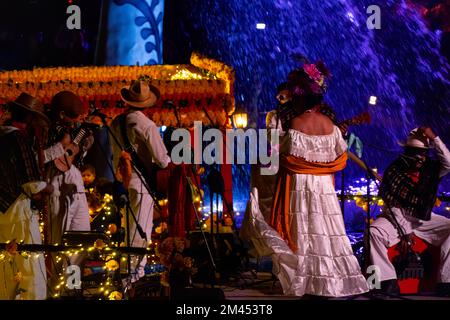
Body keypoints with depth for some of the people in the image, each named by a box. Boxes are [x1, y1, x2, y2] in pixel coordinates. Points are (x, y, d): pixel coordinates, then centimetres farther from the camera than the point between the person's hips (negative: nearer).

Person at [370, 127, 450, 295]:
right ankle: (389, 283, -31)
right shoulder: (394, 171, -7)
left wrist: (434, 138, -26)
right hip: (398, 218, -2)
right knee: (374, 232, -31)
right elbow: (392, 206, -8)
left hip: (424, 219, 2)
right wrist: (404, 232, -14)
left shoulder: (432, 169, 0)